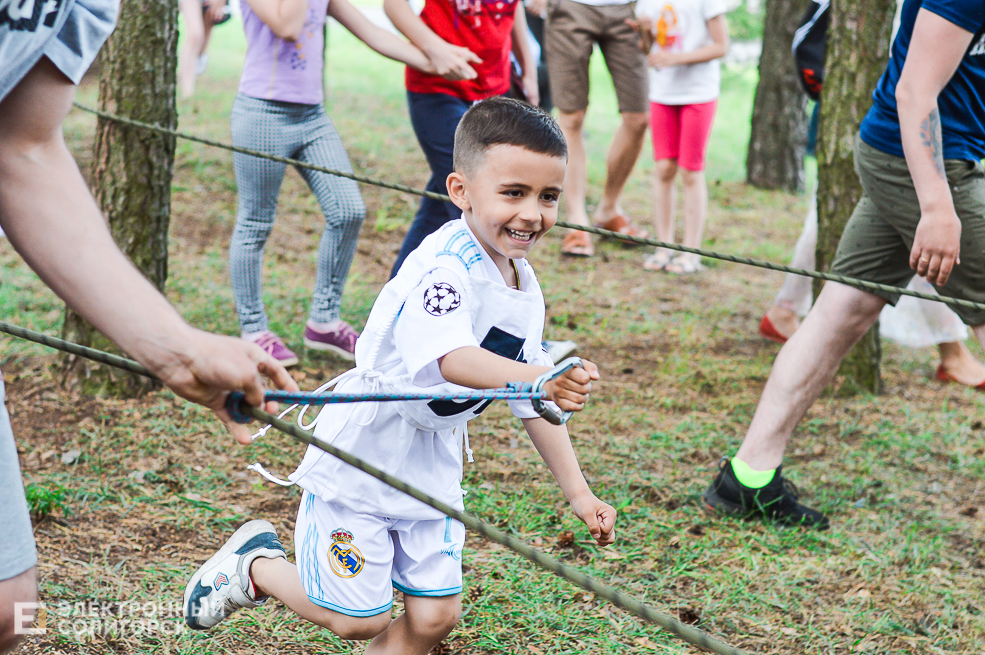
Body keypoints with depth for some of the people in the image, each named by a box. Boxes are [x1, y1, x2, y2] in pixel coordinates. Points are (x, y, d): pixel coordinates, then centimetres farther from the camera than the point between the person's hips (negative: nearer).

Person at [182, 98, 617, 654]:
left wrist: (578, 492, 7)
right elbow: (450, 358, -46)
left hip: (432, 468, 8)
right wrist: (537, 378, -62)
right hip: (363, 456, -7)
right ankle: (255, 564, 26)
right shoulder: (443, 269, -26)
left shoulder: (525, 288, 1)